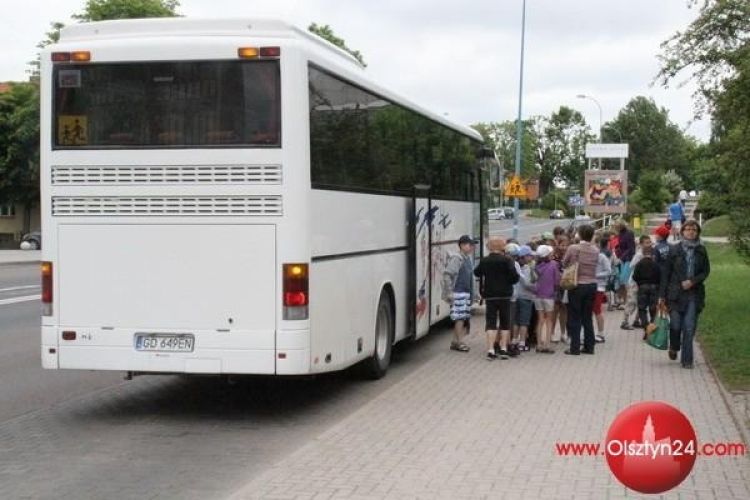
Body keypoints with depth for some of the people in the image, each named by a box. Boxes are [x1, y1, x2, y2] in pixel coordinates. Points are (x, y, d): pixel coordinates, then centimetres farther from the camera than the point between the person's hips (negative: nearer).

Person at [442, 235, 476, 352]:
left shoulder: (468, 259, 15)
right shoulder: (456, 258, -13)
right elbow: (447, 275, -18)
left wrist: (472, 293, 21)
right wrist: (449, 292, -21)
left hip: (466, 293, 9)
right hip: (458, 293, -9)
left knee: (464, 317, 11)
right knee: (460, 317, -7)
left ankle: (455, 341, 18)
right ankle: (459, 342, -1)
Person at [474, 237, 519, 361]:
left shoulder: (484, 261, -2)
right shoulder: (507, 260, -10)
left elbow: (477, 273, 14)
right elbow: (514, 276, -14)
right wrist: (508, 283, 5)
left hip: (489, 296, 1)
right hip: (505, 295, -1)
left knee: (491, 323, 2)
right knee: (505, 323, 12)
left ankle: (490, 350, -8)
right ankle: (503, 349, 11)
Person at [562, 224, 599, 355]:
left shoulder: (573, 248, -11)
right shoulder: (595, 251, -2)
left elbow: (564, 264, 0)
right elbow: (594, 264, 2)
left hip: (577, 285, -3)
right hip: (592, 284, 3)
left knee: (575, 317, 3)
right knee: (588, 317, 13)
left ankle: (575, 348, 2)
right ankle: (589, 346, 15)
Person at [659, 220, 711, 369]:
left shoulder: (701, 251, 5)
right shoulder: (674, 250, 0)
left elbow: (706, 271, 8)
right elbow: (665, 273, 2)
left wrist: (692, 281, -10)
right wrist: (662, 295, -1)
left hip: (694, 294, 1)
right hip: (676, 294, -1)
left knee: (689, 328, -1)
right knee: (675, 325, 1)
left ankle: (687, 360, 7)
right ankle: (674, 348, 31)